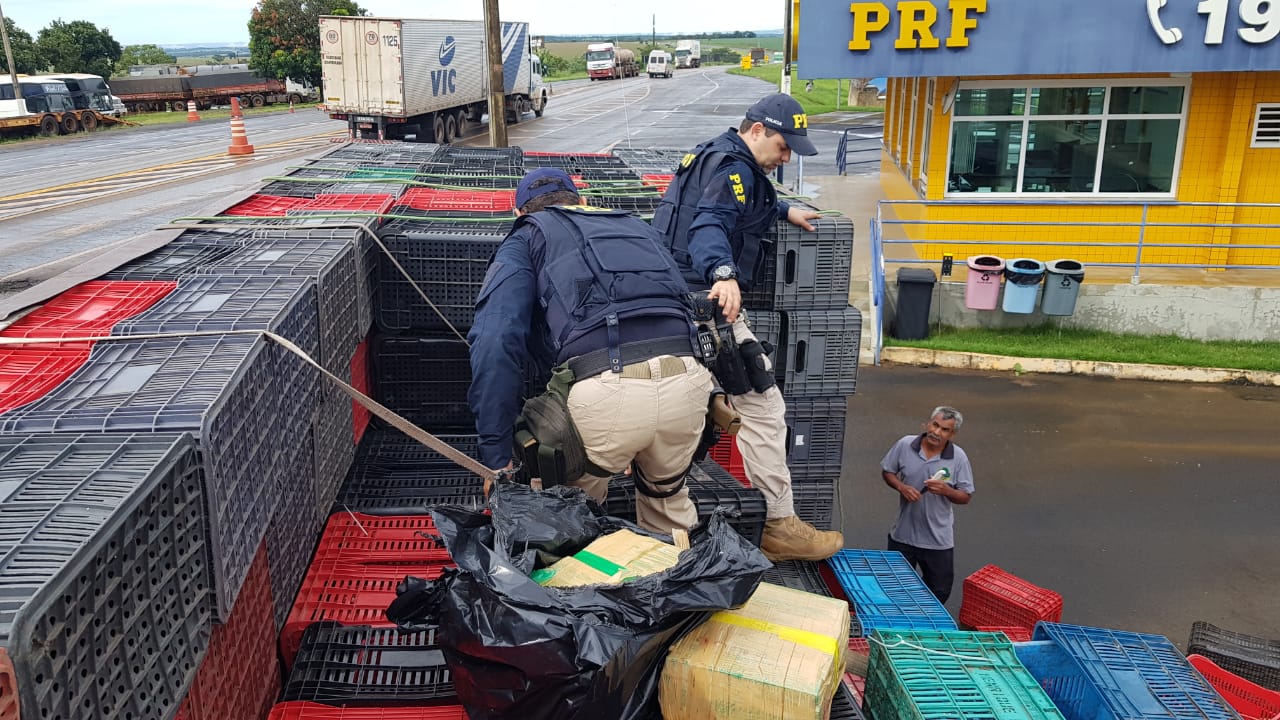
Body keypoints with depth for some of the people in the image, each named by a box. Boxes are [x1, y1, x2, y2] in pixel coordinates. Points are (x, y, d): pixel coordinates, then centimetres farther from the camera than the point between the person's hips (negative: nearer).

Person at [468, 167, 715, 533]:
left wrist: (496, 453, 2)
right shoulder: (637, 226, 33)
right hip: (687, 380, 5)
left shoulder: (526, 238, 18)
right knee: (667, 496, 33)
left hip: (603, 391, -4)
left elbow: (496, 344, 1)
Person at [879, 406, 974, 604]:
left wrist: (946, 490, -24)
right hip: (903, 534, 1)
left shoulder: (958, 457, -10)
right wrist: (902, 487, -15)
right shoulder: (905, 445, -10)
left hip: (939, 540, 0)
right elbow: (887, 472, 4)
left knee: (940, 591, 14)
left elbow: (965, 497, -4)